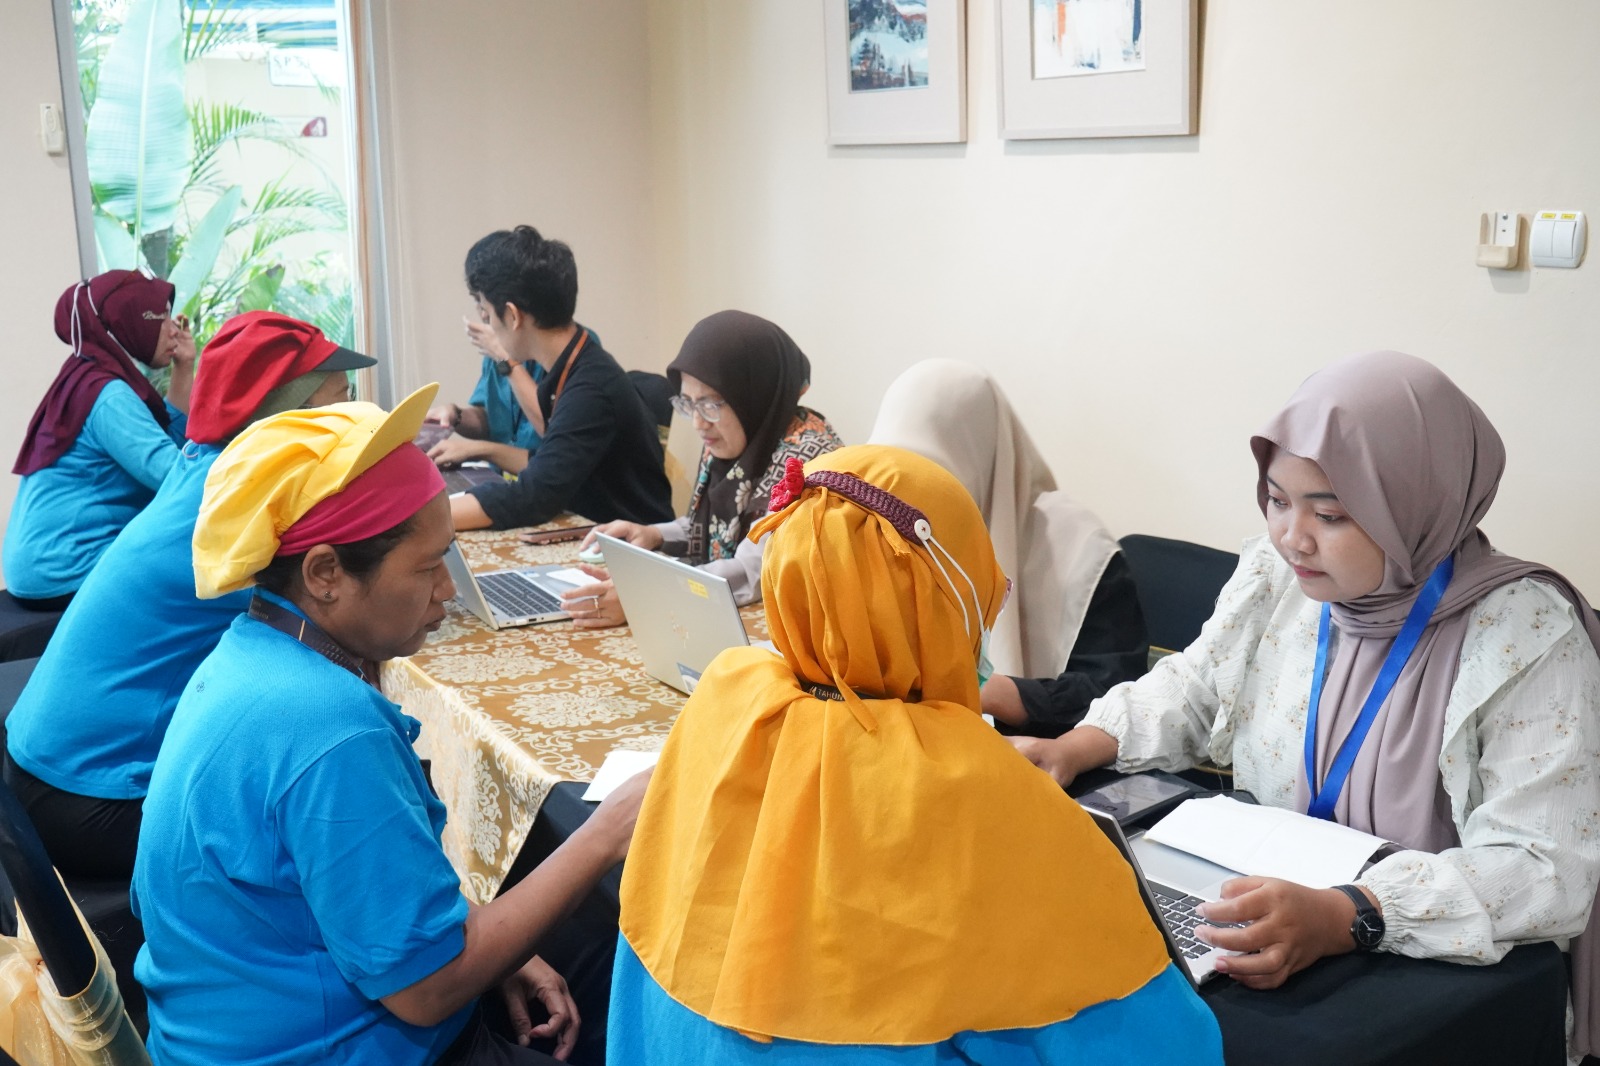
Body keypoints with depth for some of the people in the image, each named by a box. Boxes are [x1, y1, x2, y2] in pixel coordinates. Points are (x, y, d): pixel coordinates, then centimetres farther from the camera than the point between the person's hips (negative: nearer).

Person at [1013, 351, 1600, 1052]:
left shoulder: (1527, 634, -18)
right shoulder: (1277, 576, -2)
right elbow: (1193, 688, 14)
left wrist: (1345, 918, -38)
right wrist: (1076, 749, -5)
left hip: (1443, 976, -5)